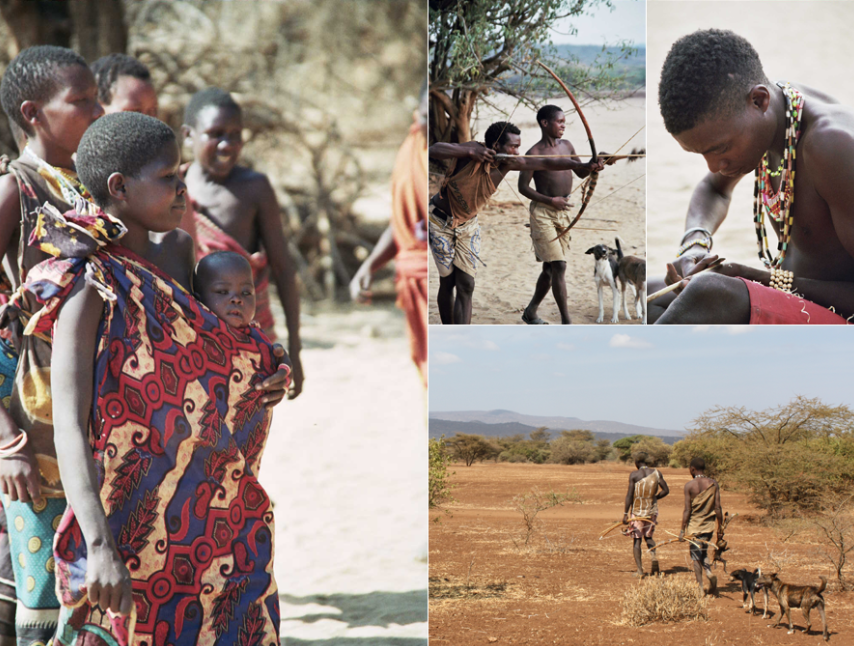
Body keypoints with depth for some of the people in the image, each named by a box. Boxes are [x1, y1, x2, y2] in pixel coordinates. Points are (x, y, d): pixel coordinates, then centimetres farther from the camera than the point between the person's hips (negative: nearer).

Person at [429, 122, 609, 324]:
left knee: (465, 285, -5)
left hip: (468, 225, 5)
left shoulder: (507, 163, -10)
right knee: (447, 283, 2)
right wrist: (470, 151, -45)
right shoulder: (472, 151, -25)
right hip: (440, 221, -5)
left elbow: (546, 164, -16)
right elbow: (433, 150, -36)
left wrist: (583, 165, -29)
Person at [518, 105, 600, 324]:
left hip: (562, 211, 7)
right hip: (543, 213, -7)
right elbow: (523, 187, -9)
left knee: (550, 268, 13)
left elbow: (581, 173, 20)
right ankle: (566, 321, -13)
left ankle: (530, 312, 28)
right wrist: (550, 201, -20)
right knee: (559, 266, -13)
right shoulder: (535, 153, -10)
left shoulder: (566, 146, 9)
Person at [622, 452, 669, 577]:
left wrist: (626, 514, -10)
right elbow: (666, 490, 1)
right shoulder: (656, 473, -1)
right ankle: (654, 556, -6)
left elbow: (629, 495, -13)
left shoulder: (634, 475, -11)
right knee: (648, 536, 22)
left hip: (637, 511, -3)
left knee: (637, 540, 5)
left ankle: (639, 570, 0)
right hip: (652, 510, 3)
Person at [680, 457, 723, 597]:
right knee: (703, 554, 21)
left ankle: (700, 589, 2)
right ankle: (710, 574, -5)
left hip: (694, 525, -4)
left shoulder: (689, 486, -11)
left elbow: (687, 510, -12)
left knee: (696, 557, 5)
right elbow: (717, 508, -1)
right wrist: (719, 529, 6)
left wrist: (682, 530, -6)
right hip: (708, 525, 4)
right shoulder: (713, 484, -1)